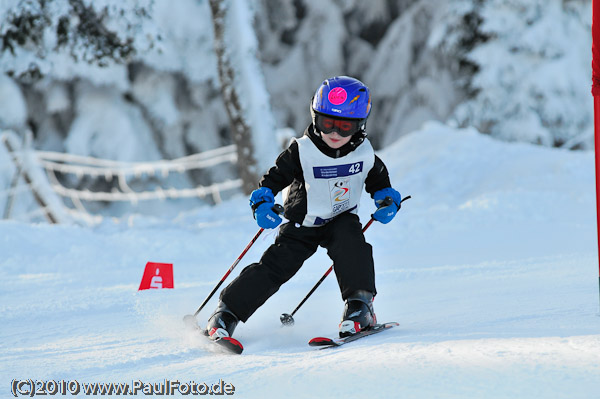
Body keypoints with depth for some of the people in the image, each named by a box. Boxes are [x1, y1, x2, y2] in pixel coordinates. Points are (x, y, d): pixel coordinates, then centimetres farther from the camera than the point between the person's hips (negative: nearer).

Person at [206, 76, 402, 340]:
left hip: (342, 219, 2)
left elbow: (378, 180, 12)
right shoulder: (303, 151, -19)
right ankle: (227, 312, -1)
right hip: (303, 222, -2)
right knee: (276, 265, -10)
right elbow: (275, 177, -14)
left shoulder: (364, 153, -10)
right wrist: (262, 203, -31)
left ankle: (359, 305, -25)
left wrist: (387, 200, -5)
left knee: (351, 245, -31)